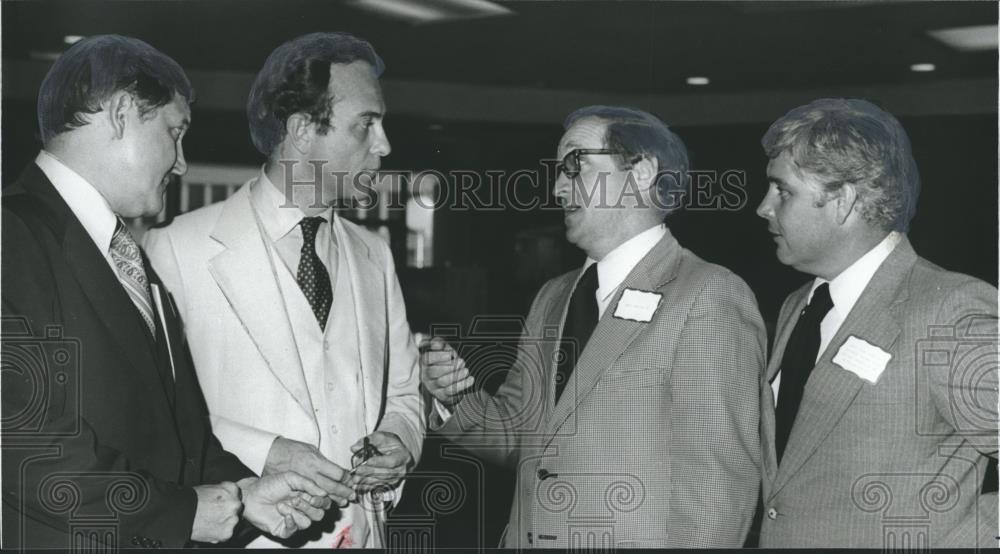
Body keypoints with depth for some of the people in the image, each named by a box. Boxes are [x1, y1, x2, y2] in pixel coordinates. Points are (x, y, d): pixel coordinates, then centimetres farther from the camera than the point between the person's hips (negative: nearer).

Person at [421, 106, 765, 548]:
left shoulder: (710, 297, -13)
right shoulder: (552, 298, 9)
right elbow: (517, 434, 12)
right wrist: (457, 399, -5)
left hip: (637, 539, -6)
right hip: (527, 537, 6)